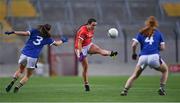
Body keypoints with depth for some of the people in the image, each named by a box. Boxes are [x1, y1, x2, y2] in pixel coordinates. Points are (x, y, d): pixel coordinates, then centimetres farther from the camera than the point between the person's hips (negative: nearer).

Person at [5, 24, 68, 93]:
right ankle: (17, 87, -3)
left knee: (20, 70, 26)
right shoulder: (47, 38, 3)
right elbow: (56, 43, 17)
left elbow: (25, 33, -12)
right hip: (33, 58, -2)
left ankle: (12, 82, 4)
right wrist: (62, 40, 37)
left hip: (24, 54, 2)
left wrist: (13, 32, -11)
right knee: (28, 75, 15)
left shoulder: (34, 31, 3)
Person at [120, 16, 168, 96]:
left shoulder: (141, 33, 15)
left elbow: (134, 45, 4)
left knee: (134, 75, 15)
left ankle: (125, 90, -1)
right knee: (165, 70, 25)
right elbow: (162, 47, 10)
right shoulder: (158, 33, 14)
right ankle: (161, 89, 12)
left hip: (143, 57, 1)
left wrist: (134, 54, 21)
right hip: (154, 56, -1)